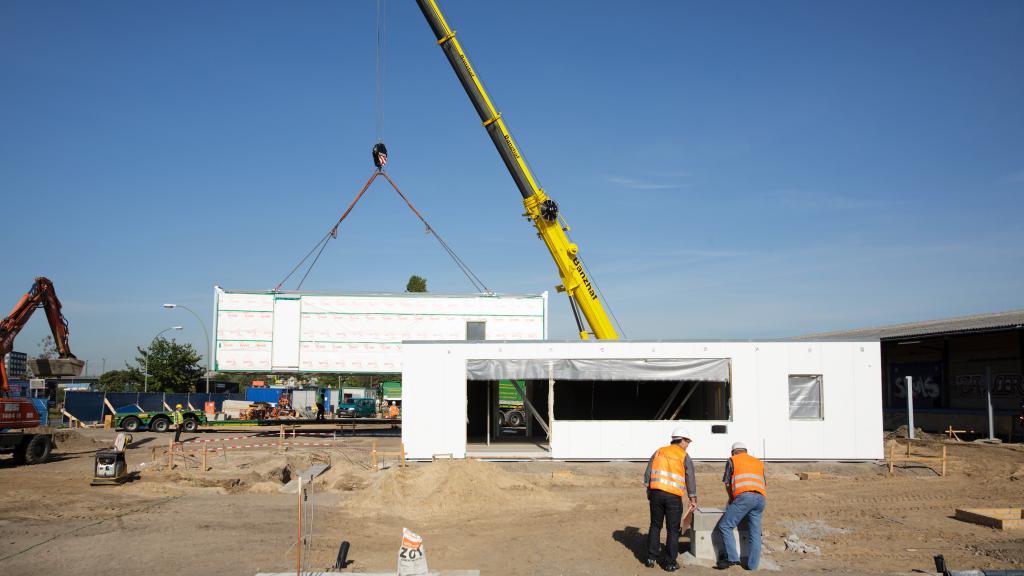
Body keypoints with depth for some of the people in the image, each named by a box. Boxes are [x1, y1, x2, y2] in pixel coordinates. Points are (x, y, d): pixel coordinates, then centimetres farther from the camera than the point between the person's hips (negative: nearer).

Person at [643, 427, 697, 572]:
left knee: (655, 526, 16)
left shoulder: (659, 452, 11)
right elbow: (690, 479, 3)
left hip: (656, 493, 3)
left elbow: (647, 474, 8)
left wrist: (649, 492, 16)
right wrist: (693, 499, 14)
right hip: (674, 496, -3)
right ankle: (670, 563, 9)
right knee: (673, 530, 6)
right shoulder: (684, 457, 2)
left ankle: (651, 558, 16)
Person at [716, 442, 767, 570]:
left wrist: (731, 499, 31)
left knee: (725, 526, 0)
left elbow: (727, 484, 16)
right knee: (755, 533, 8)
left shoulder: (732, 460, 17)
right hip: (760, 498, 5)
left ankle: (732, 558, -7)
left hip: (744, 496, -5)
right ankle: (752, 565, 8)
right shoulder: (758, 462, 30)